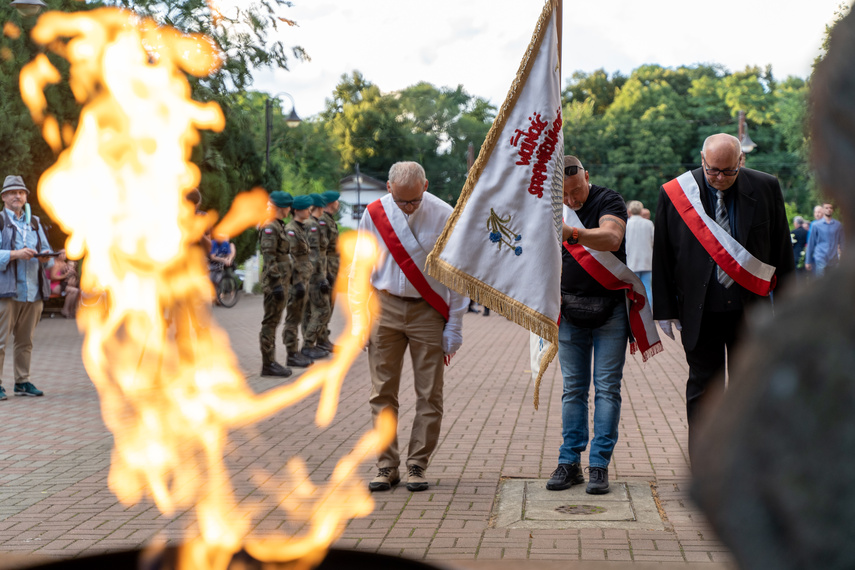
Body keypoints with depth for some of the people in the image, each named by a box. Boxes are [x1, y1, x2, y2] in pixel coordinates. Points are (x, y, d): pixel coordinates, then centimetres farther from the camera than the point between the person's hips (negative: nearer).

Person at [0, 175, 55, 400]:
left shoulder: (35, 223, 19)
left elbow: (46, 252, 20)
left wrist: (45, 257, -2)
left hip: (33, 290, 5)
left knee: (26, 340, 8)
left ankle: (22, 382, 14)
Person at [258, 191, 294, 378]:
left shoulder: (279, 226, 16)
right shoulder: (270, 228, -15)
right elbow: (269, 258, -20)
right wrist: (277, 283, -23)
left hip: (282, 280, 10)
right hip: (275, 281, -10)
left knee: (273, 321, 13)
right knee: (270, 322, -5)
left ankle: (270, 361, 19)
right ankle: (268, 364, -1)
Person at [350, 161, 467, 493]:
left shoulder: (444, 217, -6)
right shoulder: (374, 214, 0)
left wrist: (453, 328, -3)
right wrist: (358, 317, 2)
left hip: (428, 311, -1)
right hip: (385, 307, 2)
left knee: (429, 394, 0)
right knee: (383, 391, 2)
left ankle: (418, 465, 11)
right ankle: (387, 465, 10)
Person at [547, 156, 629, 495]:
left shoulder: (609, 202, -9)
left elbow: (611, 238, -30)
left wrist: (573, 234, -46)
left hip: (609, 308, -4)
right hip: (570, 310, 5)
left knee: (607, 388, -4)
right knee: (573, 388, 6)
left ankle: (600, 464, 0)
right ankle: (569, 463, 9)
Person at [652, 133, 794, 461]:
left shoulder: (766, 188, -1)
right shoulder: (673, 193, -4)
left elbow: (782, 248, 5)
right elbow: (662, 255, 1)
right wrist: (665, 309, -1)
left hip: (751, 308, 1)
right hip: (700, 311, -1)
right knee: (703, 388, 6)